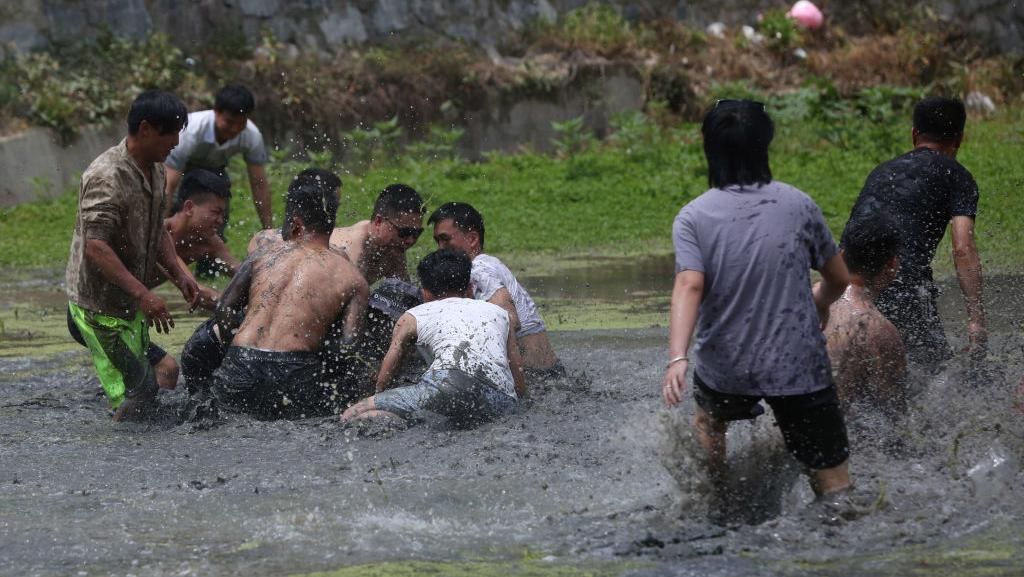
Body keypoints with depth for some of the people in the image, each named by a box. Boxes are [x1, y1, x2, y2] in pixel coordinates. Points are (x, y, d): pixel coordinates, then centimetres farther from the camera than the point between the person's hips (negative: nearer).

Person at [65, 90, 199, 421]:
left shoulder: (154, 170, 7)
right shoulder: (106, 177, -24)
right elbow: (95, 247, -31)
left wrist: (178, 273, 4)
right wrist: (142, 294, -36)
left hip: (131, 303, 10)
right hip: (99, 304, -10)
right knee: (136, 391, -11)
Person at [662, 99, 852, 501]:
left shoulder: (693, 218, -6)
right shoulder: (798, 206, -2)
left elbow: (689, 286, -21)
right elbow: (838, 280, 7)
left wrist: (677, 357, -30)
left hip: (724, 367, 1)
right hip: (800, 366, -1)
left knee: (709, 417, 34)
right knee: (831, 476, 2)